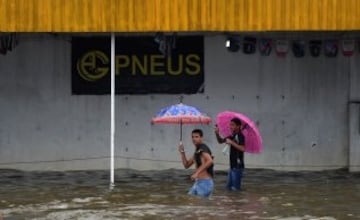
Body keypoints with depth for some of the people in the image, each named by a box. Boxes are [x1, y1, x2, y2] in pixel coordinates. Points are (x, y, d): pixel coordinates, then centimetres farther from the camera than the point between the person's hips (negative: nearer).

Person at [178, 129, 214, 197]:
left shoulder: (203, 148, -11)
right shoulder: (197, 151, 18)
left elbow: (210, 161, -30)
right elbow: (186, 165, 22)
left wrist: (197, 173, -30)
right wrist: (182, 153, 7)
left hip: (205, 182, -10)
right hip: (198, 182, 10)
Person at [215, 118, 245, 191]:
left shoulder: (240, 136, -13)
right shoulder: (232, 136, 12)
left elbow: (242, 148, -28)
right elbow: (220, 141, 21)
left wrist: (232, 142, -27)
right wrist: (217, 133, 3)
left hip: (237, 166, -9)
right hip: (232, 165, 9)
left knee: (235, 188, -9)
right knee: (228, 186, 14)